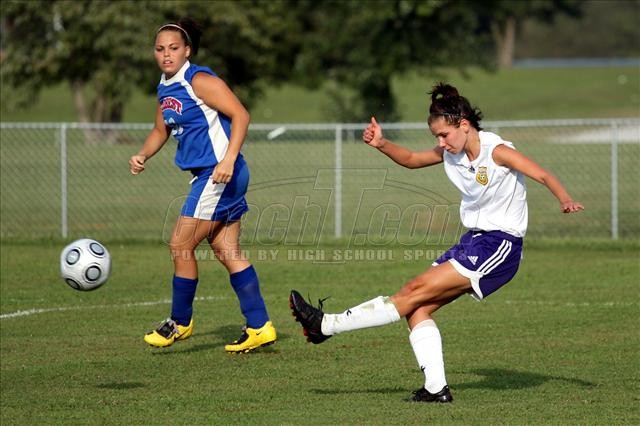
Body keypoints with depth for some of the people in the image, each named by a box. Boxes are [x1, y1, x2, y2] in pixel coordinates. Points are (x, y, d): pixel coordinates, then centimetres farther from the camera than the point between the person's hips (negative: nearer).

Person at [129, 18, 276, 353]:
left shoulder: (200, 81, -13)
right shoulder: (164, 89, 14)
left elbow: (240, 115, -19)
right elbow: (161, 130, 28)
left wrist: (229, 159, -28)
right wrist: (142, 156, 9)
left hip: (221, 175, -9)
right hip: (205, 177, 9)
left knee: (180, 245, -6)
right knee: (227, 252, 8)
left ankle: (180, 322, 9)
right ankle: (259, 327, 11)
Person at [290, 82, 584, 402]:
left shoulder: (496, 151, -15)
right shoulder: (451, 153, 7)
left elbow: (543, 176, -20)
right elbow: (411, 160, 21)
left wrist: (565, 202, -39)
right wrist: (381, 145, 3)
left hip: (499, 247, -9)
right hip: (472, 241, 9)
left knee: (416, 292, -11)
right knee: (418, 309, -3)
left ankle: (327, 325, -10)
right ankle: (436, 388, -6)